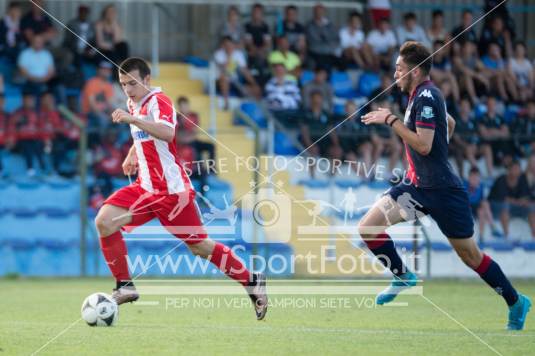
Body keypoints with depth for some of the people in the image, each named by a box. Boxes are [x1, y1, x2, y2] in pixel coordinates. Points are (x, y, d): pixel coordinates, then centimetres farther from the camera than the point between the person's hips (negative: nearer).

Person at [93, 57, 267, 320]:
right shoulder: (133, 103, 13)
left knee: (200, 247, -2)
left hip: (172, 189, -8)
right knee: (104, 222, -12)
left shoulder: (158, 101, -14)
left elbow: (167, 133, -36)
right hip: (145, 187, 8)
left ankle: (252, 281, 17)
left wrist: (132, 119, -42)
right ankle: (125, 287, -4)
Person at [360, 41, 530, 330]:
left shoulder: (426, 96, -17)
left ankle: (516, 302, 18)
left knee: (470, 255, 2)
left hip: (441, 189, -9)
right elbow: (450, 123, 29)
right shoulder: (421, 96, 11)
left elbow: (423, 145, -25)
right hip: (416, 184, 9)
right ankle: (403, 277, 10)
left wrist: (390, 120, -21)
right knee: (368, 228, -7)